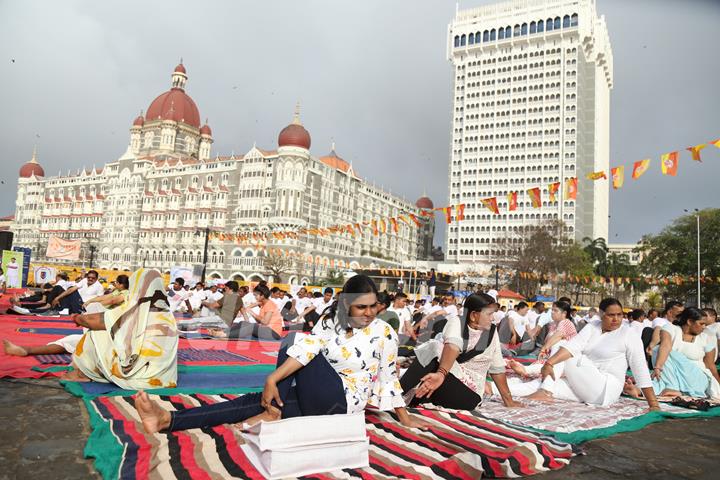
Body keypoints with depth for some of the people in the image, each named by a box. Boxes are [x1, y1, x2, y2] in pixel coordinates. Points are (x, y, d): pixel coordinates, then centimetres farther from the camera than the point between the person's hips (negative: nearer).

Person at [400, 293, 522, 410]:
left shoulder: (492, 332, 2)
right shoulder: (456, 322, -8)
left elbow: (497, 368, 9)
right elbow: (452, 347, -29)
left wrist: (509, 400, 9)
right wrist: (441, 373, -47)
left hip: (468, 389, 2)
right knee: (435, 347, -30)